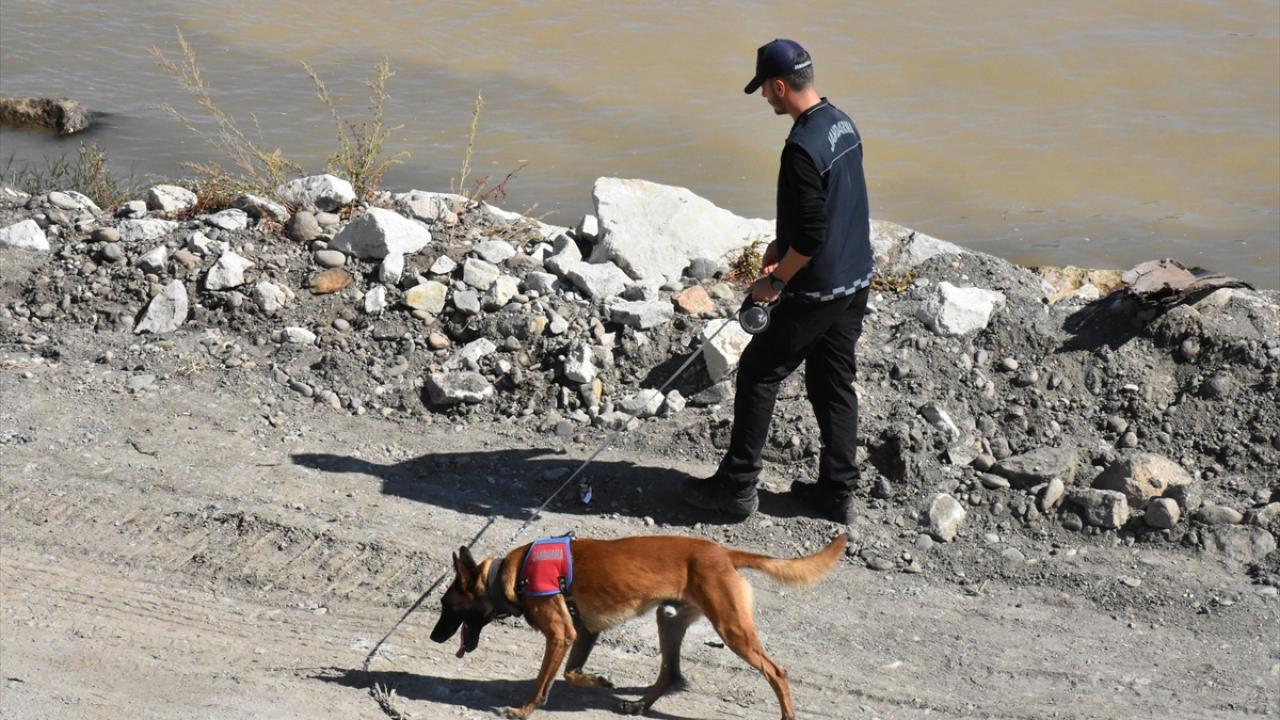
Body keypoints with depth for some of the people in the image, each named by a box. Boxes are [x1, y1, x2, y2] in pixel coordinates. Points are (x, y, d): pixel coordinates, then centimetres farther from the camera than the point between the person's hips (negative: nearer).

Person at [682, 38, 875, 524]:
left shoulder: (803, 148, -25)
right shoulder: (843, 124, 6)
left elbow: (811, 235, -25)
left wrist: (775, 282, -12)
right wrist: (782, 244, 16)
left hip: (817, 292, -9)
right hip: (856, 283, 9)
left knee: (758, 374, 5)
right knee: (833, 383, 16)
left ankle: (737, 486, 12)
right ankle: (837, 493, 21)